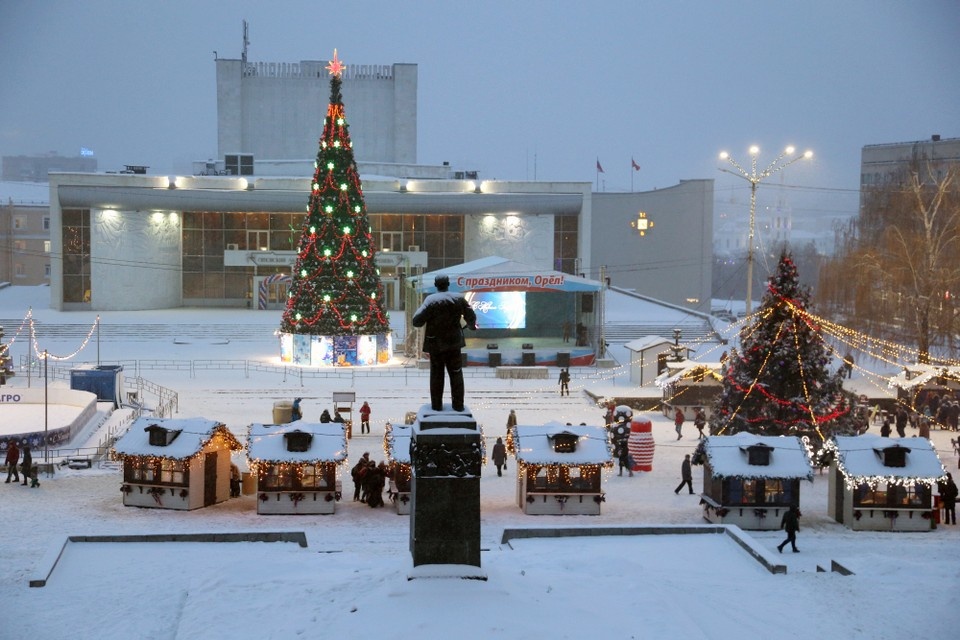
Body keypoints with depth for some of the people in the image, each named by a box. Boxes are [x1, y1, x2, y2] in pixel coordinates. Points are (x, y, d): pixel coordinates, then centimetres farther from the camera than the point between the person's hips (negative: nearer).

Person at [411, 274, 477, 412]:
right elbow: (471, 316, 4)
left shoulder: (431, 300, -15)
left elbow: (417, 321, -20)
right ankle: (458, 404, 11)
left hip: (436, 343, -2)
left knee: (436, 374, 9)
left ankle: (437, 404, 11)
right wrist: (472, 326, 26)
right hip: (454, 342, 2)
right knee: (456, 373, 10)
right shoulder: (459, 298, -4)